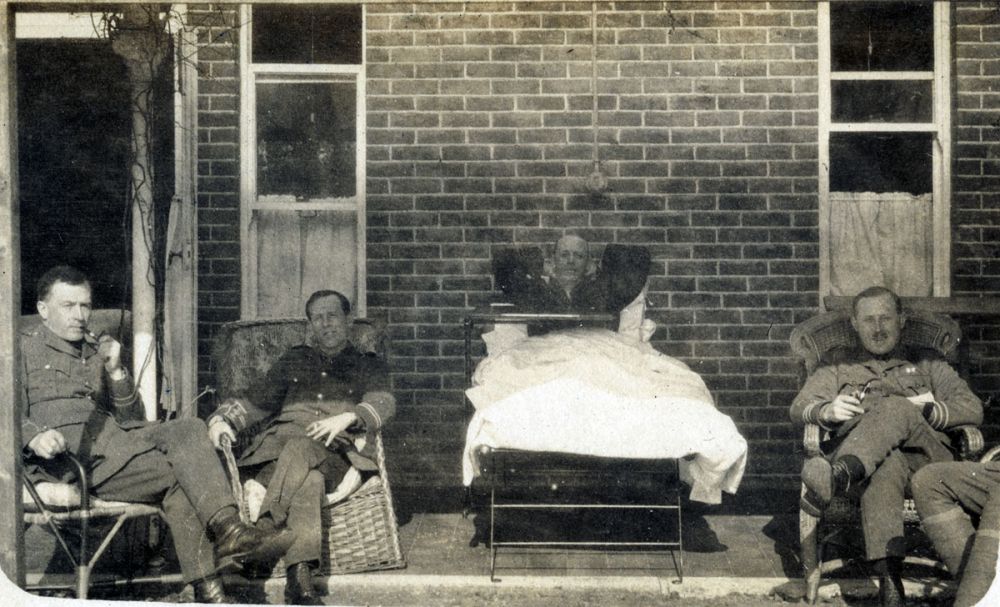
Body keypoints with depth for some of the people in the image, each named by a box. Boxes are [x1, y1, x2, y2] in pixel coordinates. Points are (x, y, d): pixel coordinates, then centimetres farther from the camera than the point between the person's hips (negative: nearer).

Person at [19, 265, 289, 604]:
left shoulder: (96, 351, 29)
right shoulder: (24, 346, 15)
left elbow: (132, 419, 21)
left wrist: (115, 372, 6)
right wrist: (34, 436, -22)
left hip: (112, 436, 6)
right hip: (63, 452, -5)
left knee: (189, 429, -24)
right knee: (178, 475, -26)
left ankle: (227, 530, -35)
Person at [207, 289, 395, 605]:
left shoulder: (369, 366, 24)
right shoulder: (293, 361, 32)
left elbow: (382, 402, 4)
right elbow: (256, 402, 26)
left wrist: (347, 418, -18)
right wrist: (222, 419, 5)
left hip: (335, 451, -1)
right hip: (278, 443, 1)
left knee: (300, 449, -39)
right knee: (308, 479, -37)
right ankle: (300, 574, -51)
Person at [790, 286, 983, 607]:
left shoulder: (926, 363, 30)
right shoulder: (838, 366, 31)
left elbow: (972, 408, 14)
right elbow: (799, 407, 14)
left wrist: (927, 410, -6)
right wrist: (827, 410, -11)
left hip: (925, 454, 0)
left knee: (895, 408, -35)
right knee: (887, 463, -40)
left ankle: (839, 474, -64)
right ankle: (888, 575, -57)